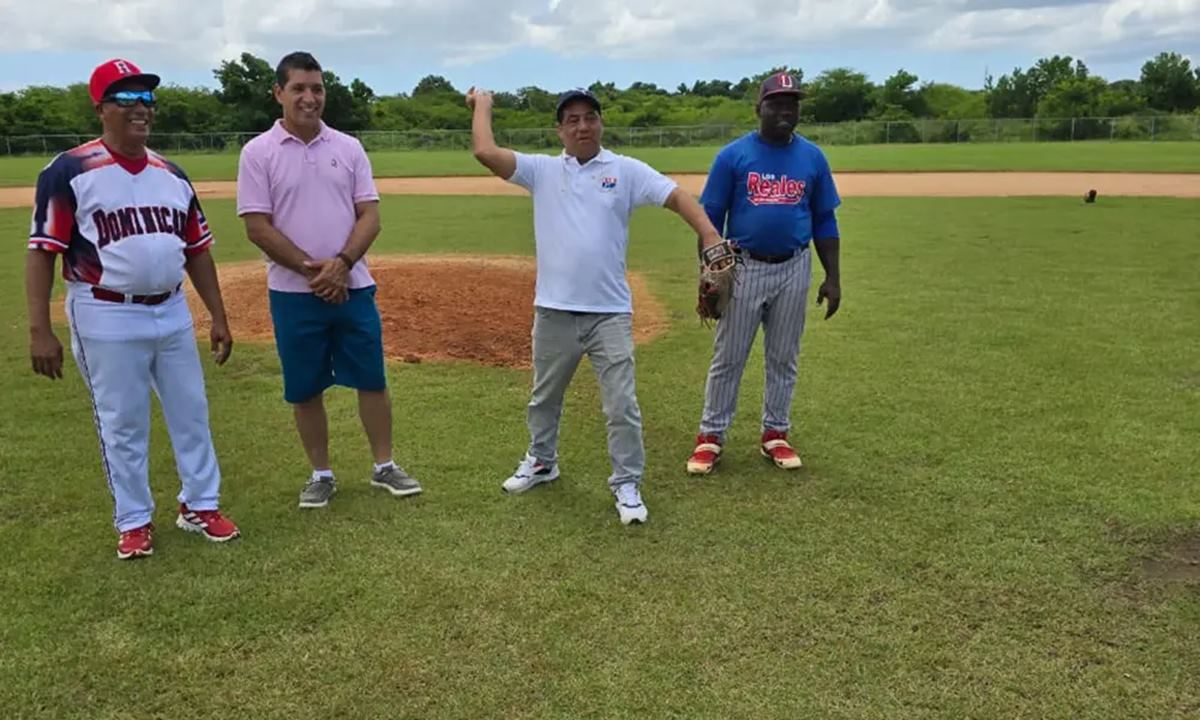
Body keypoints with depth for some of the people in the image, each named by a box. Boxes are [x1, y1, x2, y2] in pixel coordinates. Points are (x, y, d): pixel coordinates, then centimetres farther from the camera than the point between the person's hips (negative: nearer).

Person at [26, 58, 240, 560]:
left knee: (191, 411, 12)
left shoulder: (172, 175, 8)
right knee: (122, 425, 6)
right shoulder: (69, 172, -8)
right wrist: (40, 330, -15)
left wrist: (218, 316, 10)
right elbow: (41, 252, -10)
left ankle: (199, 505, 28)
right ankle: (134, 521, 22)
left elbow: (196, 250, 13)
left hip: (172, 314, 5)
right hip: (107, 320, -5)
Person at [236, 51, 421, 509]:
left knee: (372, 379, 6)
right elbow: (257, 227, -8)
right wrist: (310, 269, -14)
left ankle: (384, 466, 20)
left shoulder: (348, 148, 5)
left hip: (353, 287, 2)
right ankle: (321, 474, 22)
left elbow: (370, 215, 1)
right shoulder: (258, 152, -3)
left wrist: (341, 263, -15)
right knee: (305, 388, 7)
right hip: (293, 293, -2)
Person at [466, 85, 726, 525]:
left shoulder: (626, 171, 2)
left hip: (610, 313, -2)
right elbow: (485, 152, -5)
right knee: (545, 397, 20)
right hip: (553, 311, 2)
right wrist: (483, 105, 8)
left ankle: (627, 484, 15)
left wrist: (709, 234, -25)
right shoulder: (542, 170, 5)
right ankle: (541, 461, 41)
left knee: (621, 404, 0)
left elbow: (676, 196, -9)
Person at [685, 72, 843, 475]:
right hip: (744, 267, -2)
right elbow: (710, 217, -3)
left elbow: (825, 221, 7)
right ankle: (711, 436, 13)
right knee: (728, 358, 4)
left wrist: (832, 278, 3)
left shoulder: (812, 158, 3)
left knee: (784, 358, 11)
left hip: (794, 270, 3)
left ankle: (776, 434, 24)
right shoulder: (733, 155, -4)